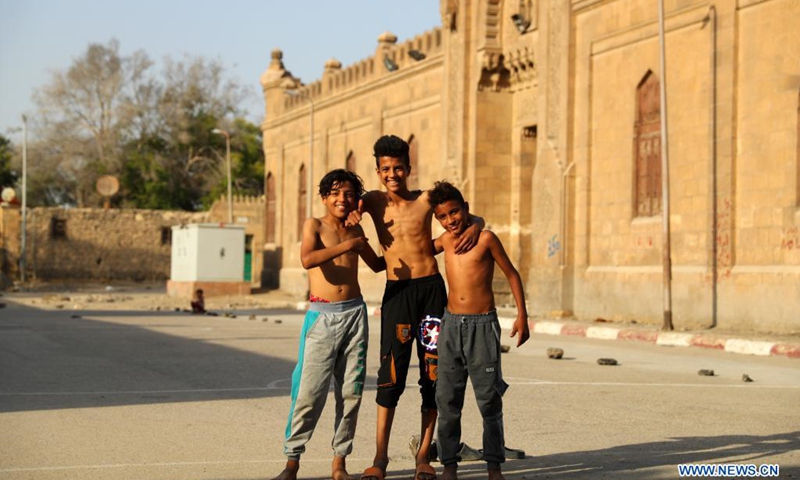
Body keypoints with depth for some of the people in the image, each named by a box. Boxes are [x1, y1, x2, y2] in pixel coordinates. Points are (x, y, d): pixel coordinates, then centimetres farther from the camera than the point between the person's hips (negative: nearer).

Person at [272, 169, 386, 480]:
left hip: (354, 314, 5)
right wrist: (346, 246, -20)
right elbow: (307, 259, -20)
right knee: (310, 392, -8)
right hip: (322, 315, -4)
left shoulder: (355, 231, 14)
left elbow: (376, 264, 32)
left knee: (350, 392, 4)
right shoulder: (314, 226, 1)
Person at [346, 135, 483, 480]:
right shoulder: (375, 201, 6)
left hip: (431, 287, 0)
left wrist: (474, 227, -18)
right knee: (391, 373, -4)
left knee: (433, 374, 3)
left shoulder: (426, 200, 1)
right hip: (396, 292, 0)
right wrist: (354, 212, -21)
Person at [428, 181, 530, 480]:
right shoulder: (445, 241, 7)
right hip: (451, 324, 4)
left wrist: (522, 316, -2)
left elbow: (511, 274, 2)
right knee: (447, 399, 4)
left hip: (482, 325, -4)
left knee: (489, 399, 0)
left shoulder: (485, 238, -5)